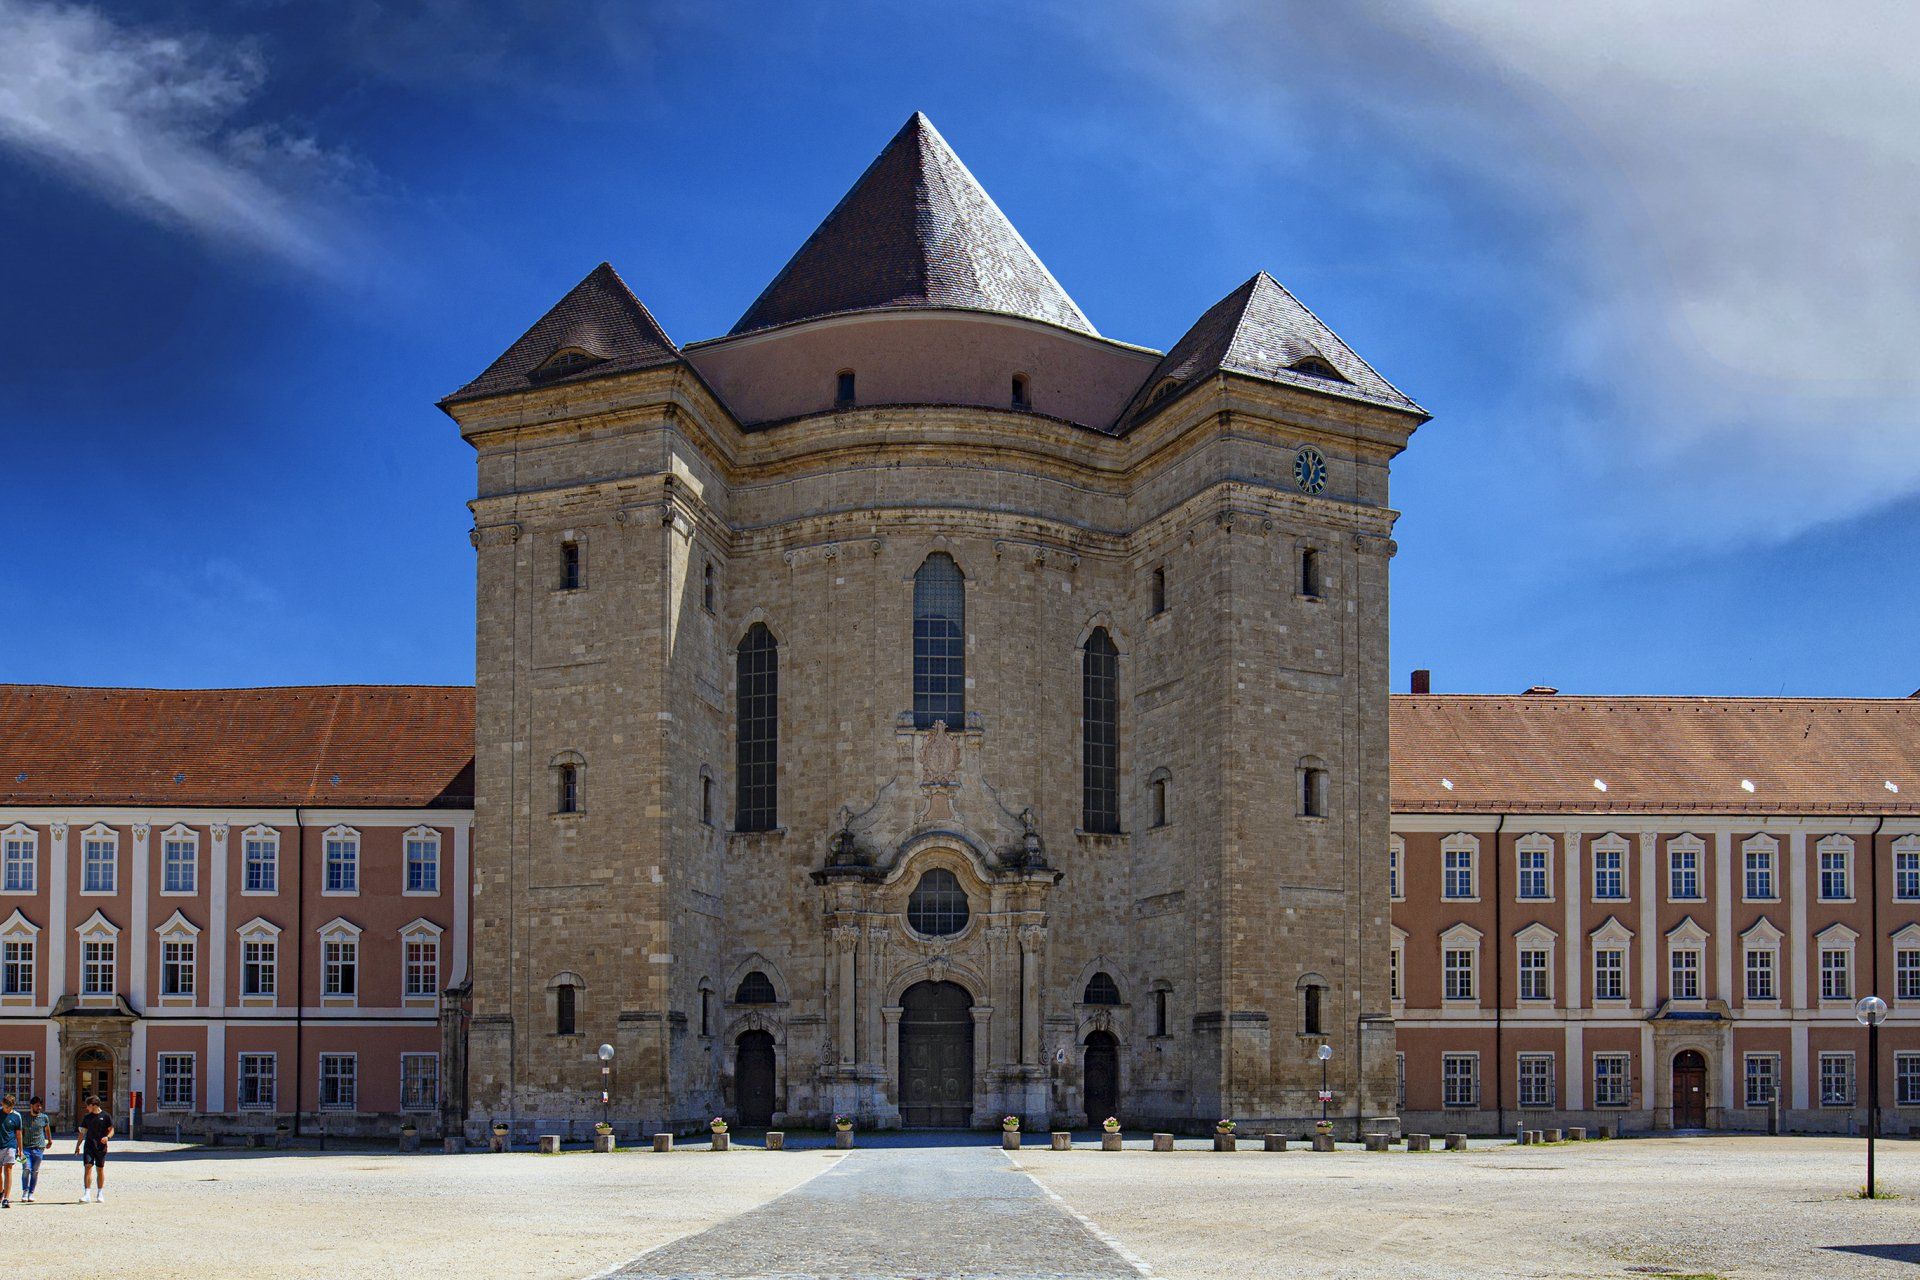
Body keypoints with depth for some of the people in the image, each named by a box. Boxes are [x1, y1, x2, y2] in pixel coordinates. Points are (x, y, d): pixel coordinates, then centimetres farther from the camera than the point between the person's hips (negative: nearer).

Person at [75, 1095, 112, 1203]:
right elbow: (82, 1132, 14)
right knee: (87, 1168, -10)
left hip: (101, 1147, -2)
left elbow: (111, 1130, 2)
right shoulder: (87, 1117, 9)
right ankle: (87, 1194, -13)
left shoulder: (105, 1116, -1)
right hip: (88, 1146, 2)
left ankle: (100, 1194, 17)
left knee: (100, 1169, 6)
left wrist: (107, 1137, -19)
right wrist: (78, 1145, 8)